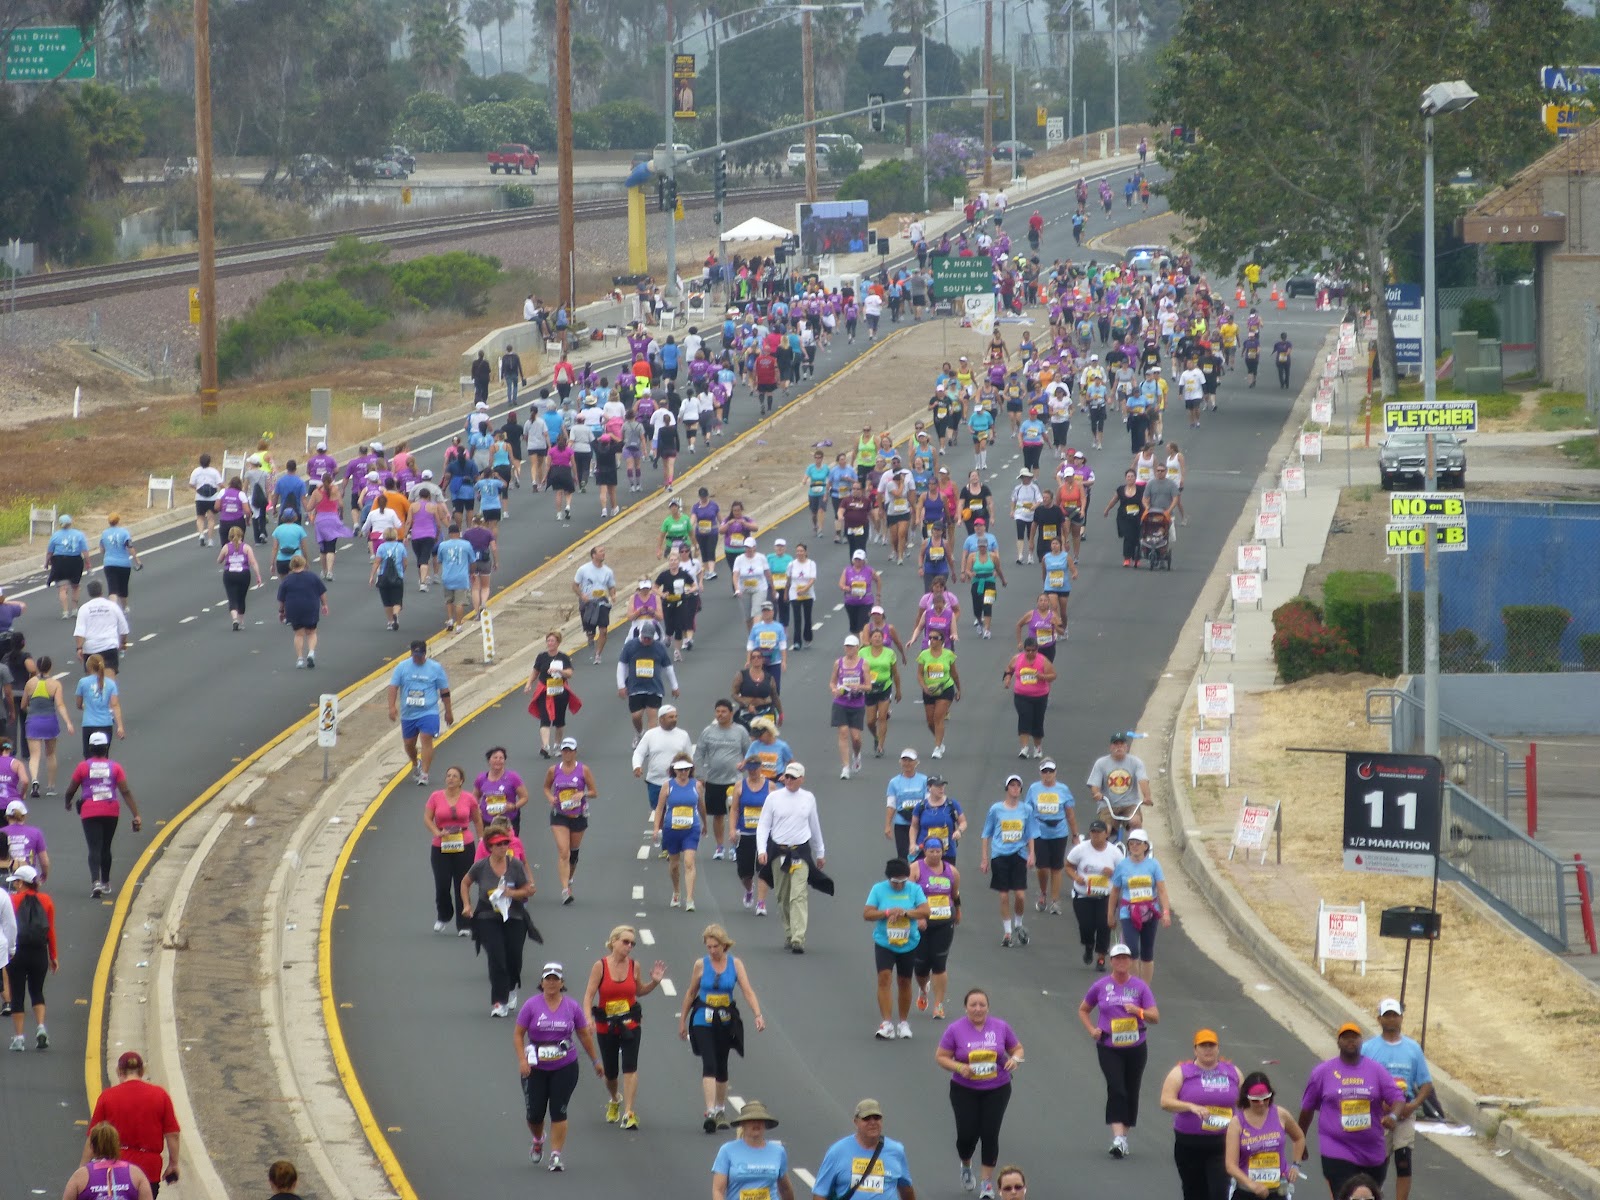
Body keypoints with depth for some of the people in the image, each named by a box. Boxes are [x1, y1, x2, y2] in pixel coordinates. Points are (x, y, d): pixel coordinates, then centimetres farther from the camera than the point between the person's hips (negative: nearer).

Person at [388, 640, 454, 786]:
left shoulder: (435, 668, -1)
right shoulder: (402, 667, 1)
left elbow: (444, 691, 5)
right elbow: (393, 687, -1)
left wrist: (448, 712, 7)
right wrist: (392, 707, -14)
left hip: (428, 712, -3)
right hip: (408, 713, 3)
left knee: (426, 740, -18)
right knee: (409, 744, 13)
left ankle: (424, 774, -17)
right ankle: (416, 764, 42)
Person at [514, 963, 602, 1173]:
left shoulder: (572, 1006, 1)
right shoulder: (532, 1005, -4)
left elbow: (584, 1035, 11)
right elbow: (519, 1034, -2)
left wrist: (595, 1061, 15)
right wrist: (522, 1060, -14)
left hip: (565, 1067, 0)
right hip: (535, 1068, 0)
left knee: (558, 1112, -5)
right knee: (535, 1113, 4)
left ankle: (556, 1155, 1)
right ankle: (538, 1141, 36)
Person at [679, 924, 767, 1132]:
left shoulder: (735, 964, -2)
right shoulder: (701, 965, -4)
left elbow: (748, 992, -7)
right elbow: (691, 993, 7)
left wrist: (758, 1015, -20)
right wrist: (682, 1020, 11)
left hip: (726, 1021, 2)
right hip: (703, 1020, -2)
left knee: (721, 1067, 13)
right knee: (709, 1065, -15)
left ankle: (721, 1110, 28)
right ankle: (711, 1112, -21)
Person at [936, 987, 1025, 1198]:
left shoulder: (1001, 1027, -2)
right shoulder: (956, 1030, -6)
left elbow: (1017, 1049, 9)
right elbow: (941, 1057, -3)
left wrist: (1015, 1059, -14)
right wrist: (959, 1067, -20)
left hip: (996, 1091, 1)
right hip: (965, 1091, -1)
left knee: (990, 1134, -4)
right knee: (967, 1134, -3)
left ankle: (987, 1182, 9)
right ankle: (966, 1167, 32)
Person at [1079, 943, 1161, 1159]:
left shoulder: (1140, 986, 1)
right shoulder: (1101, 987, 2)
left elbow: (1155, 1017, -2)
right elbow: (1083, 1010, 16)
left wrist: (1138, 1011, -21)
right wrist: (1091, 1030, 0)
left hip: (1135, 1046, 2)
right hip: (1109, 1048, -2)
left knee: (1131, 1092, 8)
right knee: (1116, 1090, -16)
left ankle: (1123, 1138, 20)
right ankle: (1118, 1138, -23)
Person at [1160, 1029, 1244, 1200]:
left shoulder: (1232, 1072, 9)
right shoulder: (1181, 1072, 1)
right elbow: (1166, 1102, -9)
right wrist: (1191, 1107, -23)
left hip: (1222, 1145, 0)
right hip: (1189, 1145, 0)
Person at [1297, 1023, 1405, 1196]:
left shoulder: (1376, 1070, 3)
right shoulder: (1323, 1072, 1)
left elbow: (1397, 1097, -2)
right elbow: (1307, 1108, 10)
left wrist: (1393, 1116, -25)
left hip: (1374, 1153, 3)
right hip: (1338, 1153, -3)